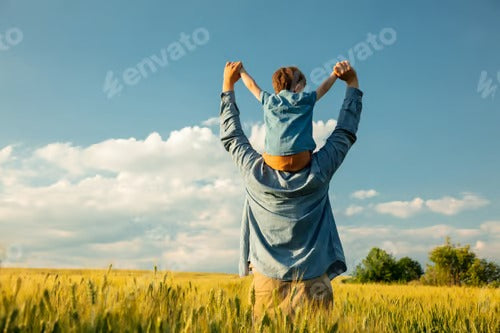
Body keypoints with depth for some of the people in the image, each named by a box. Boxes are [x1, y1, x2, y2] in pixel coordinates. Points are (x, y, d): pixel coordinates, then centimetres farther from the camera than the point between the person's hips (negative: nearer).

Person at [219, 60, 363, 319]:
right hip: (313, 283, 0)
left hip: (267, 281, 1)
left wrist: (228, 85, 22)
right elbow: (346, 133, 9)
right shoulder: (319, 172, -5)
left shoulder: (255, 173, -4)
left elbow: (230, 136, 12)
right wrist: (352, 83, 19)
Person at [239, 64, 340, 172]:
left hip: (274, 161, 2)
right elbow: (324, 88, 28)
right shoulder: (305, 99, 12)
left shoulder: (269, 100, 16)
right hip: (300, 159, -2)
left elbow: (252, 85, 33)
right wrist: (335, 74, 42)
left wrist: (241, 70, 48)